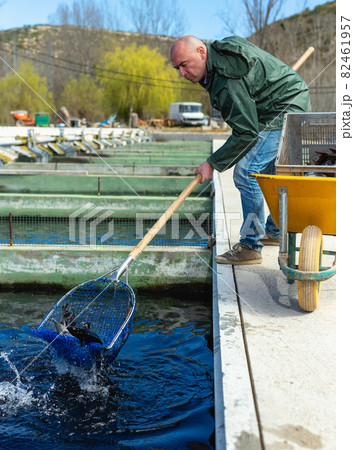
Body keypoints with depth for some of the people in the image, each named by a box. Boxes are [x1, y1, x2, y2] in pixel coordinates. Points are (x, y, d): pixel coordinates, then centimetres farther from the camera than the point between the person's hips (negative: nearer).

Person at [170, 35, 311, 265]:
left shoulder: (227, 82, -29)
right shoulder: (221, 47, 3)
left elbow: (246, 132, -26)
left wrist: (213, 163, -20)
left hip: (284, 112, -11)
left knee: (246, 172, -16)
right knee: (269, 172, 21)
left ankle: (251, 246, -9)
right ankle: (275, 231, 36)